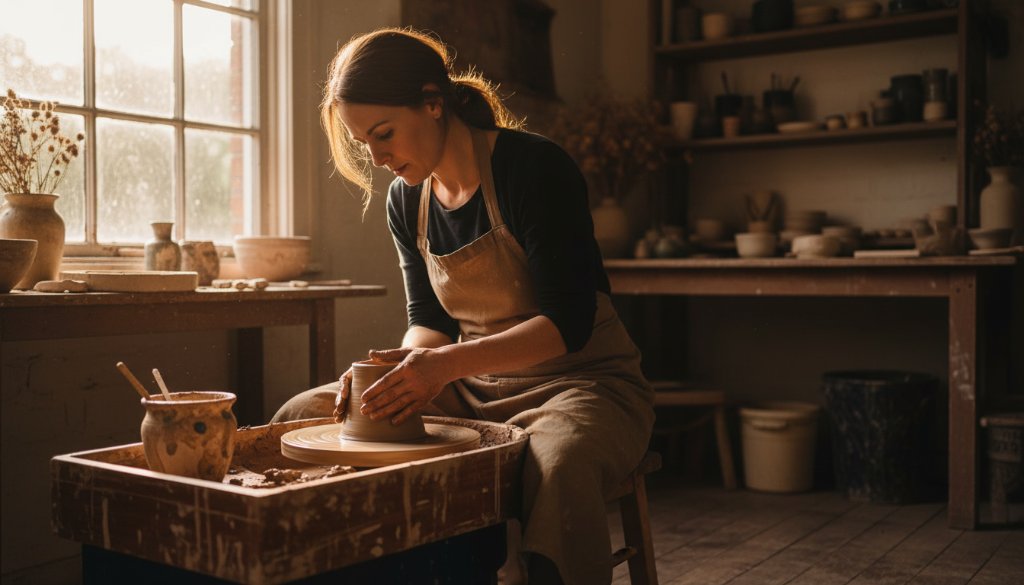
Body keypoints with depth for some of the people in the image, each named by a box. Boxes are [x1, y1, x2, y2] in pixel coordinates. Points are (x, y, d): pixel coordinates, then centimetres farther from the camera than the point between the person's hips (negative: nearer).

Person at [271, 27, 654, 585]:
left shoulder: (533, 165, -16)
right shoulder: (406, 199, 5)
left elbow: (569, 321, -20)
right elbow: (430, 320, 8)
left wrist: (449, 362, -31)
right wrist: (402, 366, -15)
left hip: (578, 381, -6)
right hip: (475, 388, 6)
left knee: (556, 465, -42)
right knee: (299, 417, -5)